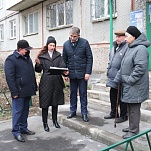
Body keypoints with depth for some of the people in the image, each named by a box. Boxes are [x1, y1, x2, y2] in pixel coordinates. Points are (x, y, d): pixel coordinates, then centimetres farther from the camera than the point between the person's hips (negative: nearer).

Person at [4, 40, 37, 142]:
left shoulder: (28, 58, 15)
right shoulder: (11, 59, -10)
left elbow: (32, 74, 21)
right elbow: (9, 77, -15)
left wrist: (34, 87, 16)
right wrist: (14, 92, -18)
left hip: (28, 91, 7)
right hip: (19, 92, -7)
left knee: (25, 110, 15)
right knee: (18, 111, 0)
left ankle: (23, 128, 27)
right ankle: (16, 131, 10)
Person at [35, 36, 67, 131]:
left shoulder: (58, 55, 10)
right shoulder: (42, 56, 1)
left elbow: (62, 66, -3)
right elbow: (39, 70, -3)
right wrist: (38, 64, -25)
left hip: (57, 81, 3)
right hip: (46, 82, -3)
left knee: (55, 102, 14)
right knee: (45, 103, 0)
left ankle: (55, 121, 29)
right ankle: (45, 123, 12)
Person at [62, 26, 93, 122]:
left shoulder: (84, 43, -5)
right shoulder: (66, 44, 4)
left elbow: (89, 58, -4)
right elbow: (64, 60, 10)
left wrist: (88, 72, -10)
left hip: (82, 73, -3)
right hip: (72, 73, 3)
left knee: (83, 94, 5)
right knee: (73, 93, 11)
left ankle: (84, 113, 15)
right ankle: (73, 111, 25)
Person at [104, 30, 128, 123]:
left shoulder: (127, 47, -17)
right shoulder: (115, 47, 14)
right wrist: (109, 70, 19)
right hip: (113, 77, 9)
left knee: (121, 98, 4)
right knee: (113, 96, 18)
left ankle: (123, 116, 19)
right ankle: (113, 113, 33)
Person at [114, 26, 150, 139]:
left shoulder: (141, 49, -17)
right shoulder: (131, 48, 15)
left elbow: (140, 68, -25)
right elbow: (124, 66, 19)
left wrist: (130, 80, -21)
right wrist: (118, 78, 14)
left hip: (135, 87, -10)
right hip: (128, 85, 10)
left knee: (134, 108, -1)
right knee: (130, 107, 18)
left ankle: (134, 131, 10)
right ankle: (131, 127, 32)